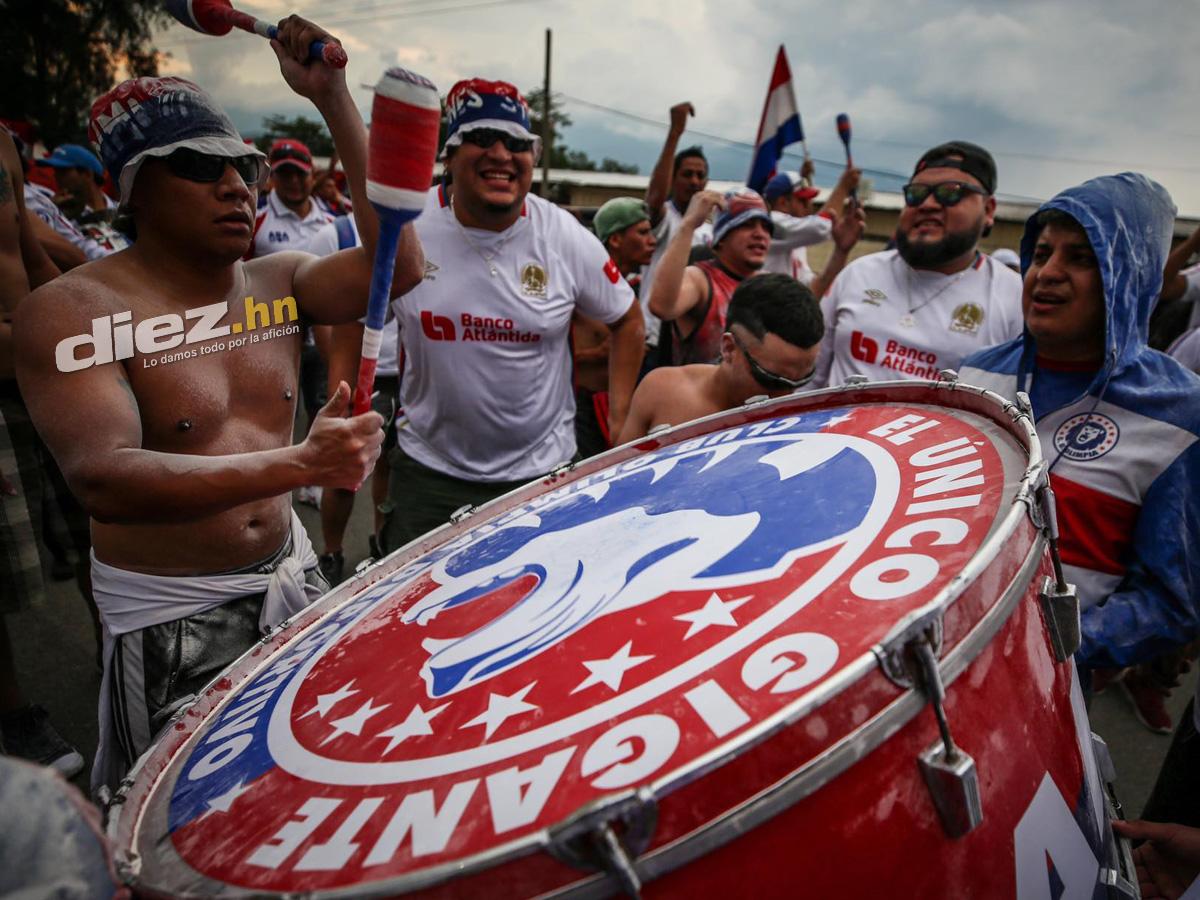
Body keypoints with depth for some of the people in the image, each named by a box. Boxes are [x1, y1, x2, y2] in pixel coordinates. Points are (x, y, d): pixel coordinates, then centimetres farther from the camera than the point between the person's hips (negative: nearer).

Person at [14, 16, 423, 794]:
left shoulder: (280, 283, 1)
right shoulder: (72, 311, -15)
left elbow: (397, 263, -17)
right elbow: (102, 478, -30)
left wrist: (334, 101, -18)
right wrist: (298, 462, -43)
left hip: (291, 577, 5)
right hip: (169, 616, -4)